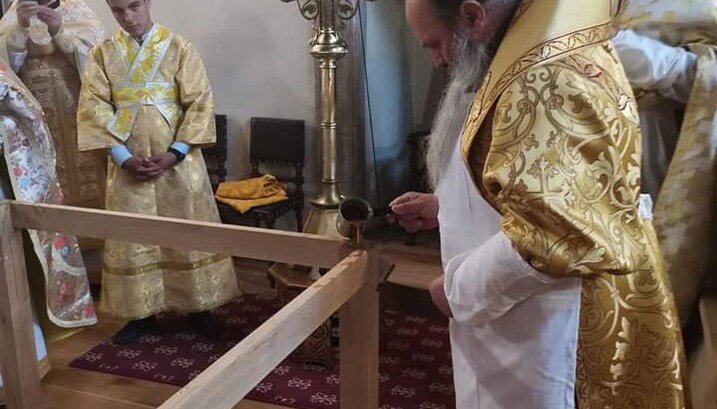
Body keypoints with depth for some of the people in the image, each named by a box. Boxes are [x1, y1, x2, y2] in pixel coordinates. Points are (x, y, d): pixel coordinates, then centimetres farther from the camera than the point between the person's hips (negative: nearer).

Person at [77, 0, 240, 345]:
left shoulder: (179, 48, -1)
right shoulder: (102, 53, 4)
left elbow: (200, 103, -6)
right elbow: (94, 108, -1)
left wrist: (175, 153, -14)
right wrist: (123, 157, -12)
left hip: (177, 159, -1)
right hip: (128, 162, 2)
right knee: (133, 237, 6)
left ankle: (199, 305, 19)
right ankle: (142, 311, 19)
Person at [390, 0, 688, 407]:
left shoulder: (549, 80, -26)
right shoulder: (538, 60, 8)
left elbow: (549, 238, -30)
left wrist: (457, 287, -16)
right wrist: (445, 206, 11)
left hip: (547, 333, -10)